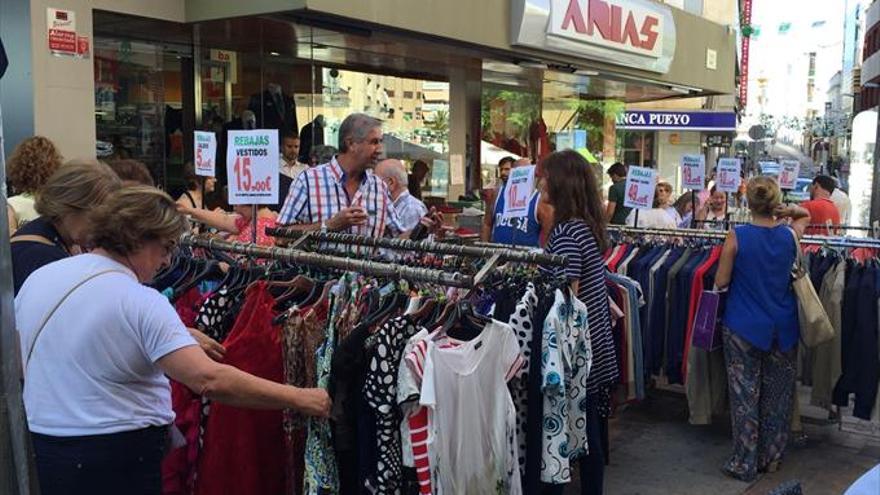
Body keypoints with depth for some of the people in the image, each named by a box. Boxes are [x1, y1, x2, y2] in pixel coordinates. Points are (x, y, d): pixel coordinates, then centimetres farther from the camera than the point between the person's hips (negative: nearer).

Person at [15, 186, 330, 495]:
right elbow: (210, 379, -30)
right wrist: (299, 399, -24)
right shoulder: (141, 303, -21)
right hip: (117, 458, -6)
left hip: (38, 446, 7)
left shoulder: (38, 277, 1)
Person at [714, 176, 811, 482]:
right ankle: (771, 458, 28)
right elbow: (806, 214, 21)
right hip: (782, 329, 3)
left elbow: (721, 282, -8)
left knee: (745, 396, 7)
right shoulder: (790, 235, -4)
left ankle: (745, 464, 14)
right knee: (777, 396, 16)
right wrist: (785, 212, 4)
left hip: (743, 328, -3)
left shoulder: (737, 236, -14)